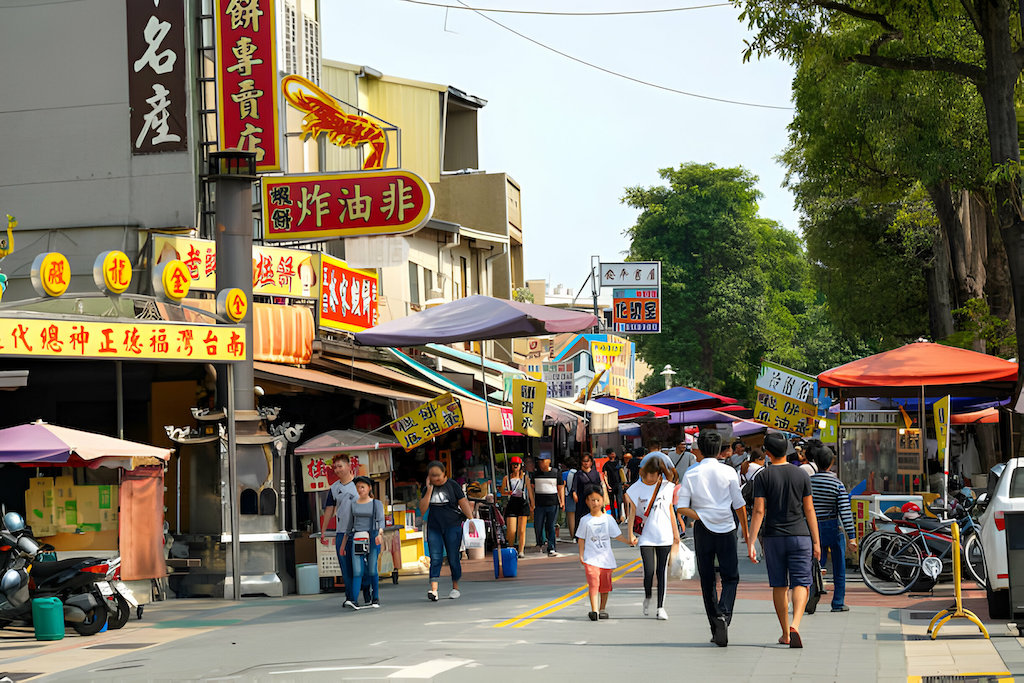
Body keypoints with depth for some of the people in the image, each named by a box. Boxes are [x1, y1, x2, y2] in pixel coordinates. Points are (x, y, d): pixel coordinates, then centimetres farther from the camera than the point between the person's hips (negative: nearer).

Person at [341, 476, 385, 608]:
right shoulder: (353, 504, 13)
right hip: (357, 538, 2)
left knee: (372, 570, -1)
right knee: (357, 571, -9)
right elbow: (350, 524, 19)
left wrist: (380, 533, -29)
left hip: (372, 538, -2)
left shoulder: (377, 504, 4)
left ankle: (375, 598, 13)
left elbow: (381, 520, -9)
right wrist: (343, 543, 17)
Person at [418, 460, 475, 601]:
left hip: (452, 526, -2)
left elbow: (463, 503, -2)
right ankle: (433, 589, -17)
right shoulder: (428, 488, 7)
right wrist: (429, 490, -7)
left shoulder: (452, 485, -2)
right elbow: (422, 509, -1)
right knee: (435, 558, -7)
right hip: (434, 527, 2)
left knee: (453, 557, 3)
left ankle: (455, 587, 17)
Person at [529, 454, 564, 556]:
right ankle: (540, 543, 25)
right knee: (538, 526, 0)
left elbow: (561, 488, 10)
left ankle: (551, 549, -2)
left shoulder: (555, 473, 5)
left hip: (553, 503, -2)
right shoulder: (536, 474, 9)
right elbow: (531, 488, 14)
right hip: (539, 504, 2)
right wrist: (532, 501, 4)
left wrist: (562, 501, 3)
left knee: (550, 527, -3)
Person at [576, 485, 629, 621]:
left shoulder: (608, 519, 4)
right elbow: (581, 539, 4)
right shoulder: (585, 520, 1)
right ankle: (594, 610, -17)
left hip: (606, 558, 2)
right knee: (593, 584, -14)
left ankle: (602, 609, 24)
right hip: (591, 558, -2)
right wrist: (581, 555, -2)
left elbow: (617, 535, 6)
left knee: (605, 584, 9)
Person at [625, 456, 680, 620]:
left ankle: (661, 607, 7)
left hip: (664, 536, 2)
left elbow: (670, 511, 13)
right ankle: (647, 598, 21)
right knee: (649, 571, -7)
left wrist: (676, 534, 14)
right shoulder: (637, 488, -2)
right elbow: (632, 512, 0)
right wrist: (631, 534, -8)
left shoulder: (667, 486, 5)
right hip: (646, 536, -2)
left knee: (662, 571, 1)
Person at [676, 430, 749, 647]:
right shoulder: (728, 472, -3)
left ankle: (715, 629, 11)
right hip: (726, 530, -1)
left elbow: (681, 508, -7)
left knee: (707, 580, 10)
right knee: (730, 577, 6)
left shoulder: (691, 474, -1)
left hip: (703, 531, 1)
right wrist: (745, 531, 10)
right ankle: (724, 614, -20)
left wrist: (701, 517, -1)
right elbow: (739, 505, 0)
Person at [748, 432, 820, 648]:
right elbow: (809, 510, 3)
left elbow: (758, 511, -9)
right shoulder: (801, 475, 1)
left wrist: (751, 543, -9)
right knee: (800, 584, -3)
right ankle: (795, 626, -25)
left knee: (779, 586, 10)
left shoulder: (763, 477, -3)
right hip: (800, 536, 0)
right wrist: (816, 542, 7)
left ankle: (785, 634, 17)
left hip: (773, 537, 0)